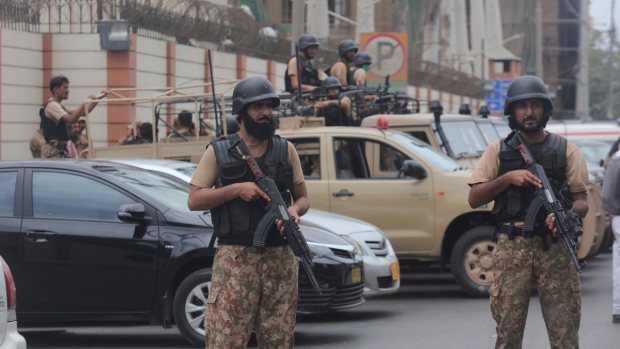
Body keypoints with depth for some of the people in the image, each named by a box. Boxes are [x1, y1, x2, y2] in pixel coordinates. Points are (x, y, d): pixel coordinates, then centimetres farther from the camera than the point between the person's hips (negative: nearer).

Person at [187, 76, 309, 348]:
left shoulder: (285, 150, 12)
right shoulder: (218, 152, 5)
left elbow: (302, 197, 15)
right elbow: (194, 200, 1)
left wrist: (295, 210, -9)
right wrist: (236, 189, -11)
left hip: (280, 259, 3)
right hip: (234, 258, -3)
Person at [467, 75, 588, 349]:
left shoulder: (567, 151, 10)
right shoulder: (498, 151, 13)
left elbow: (582, 202, 6)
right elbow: (474, 199, 8)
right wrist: (508, 178, -7)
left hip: (555, 250, -1)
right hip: (511, 249, 1)